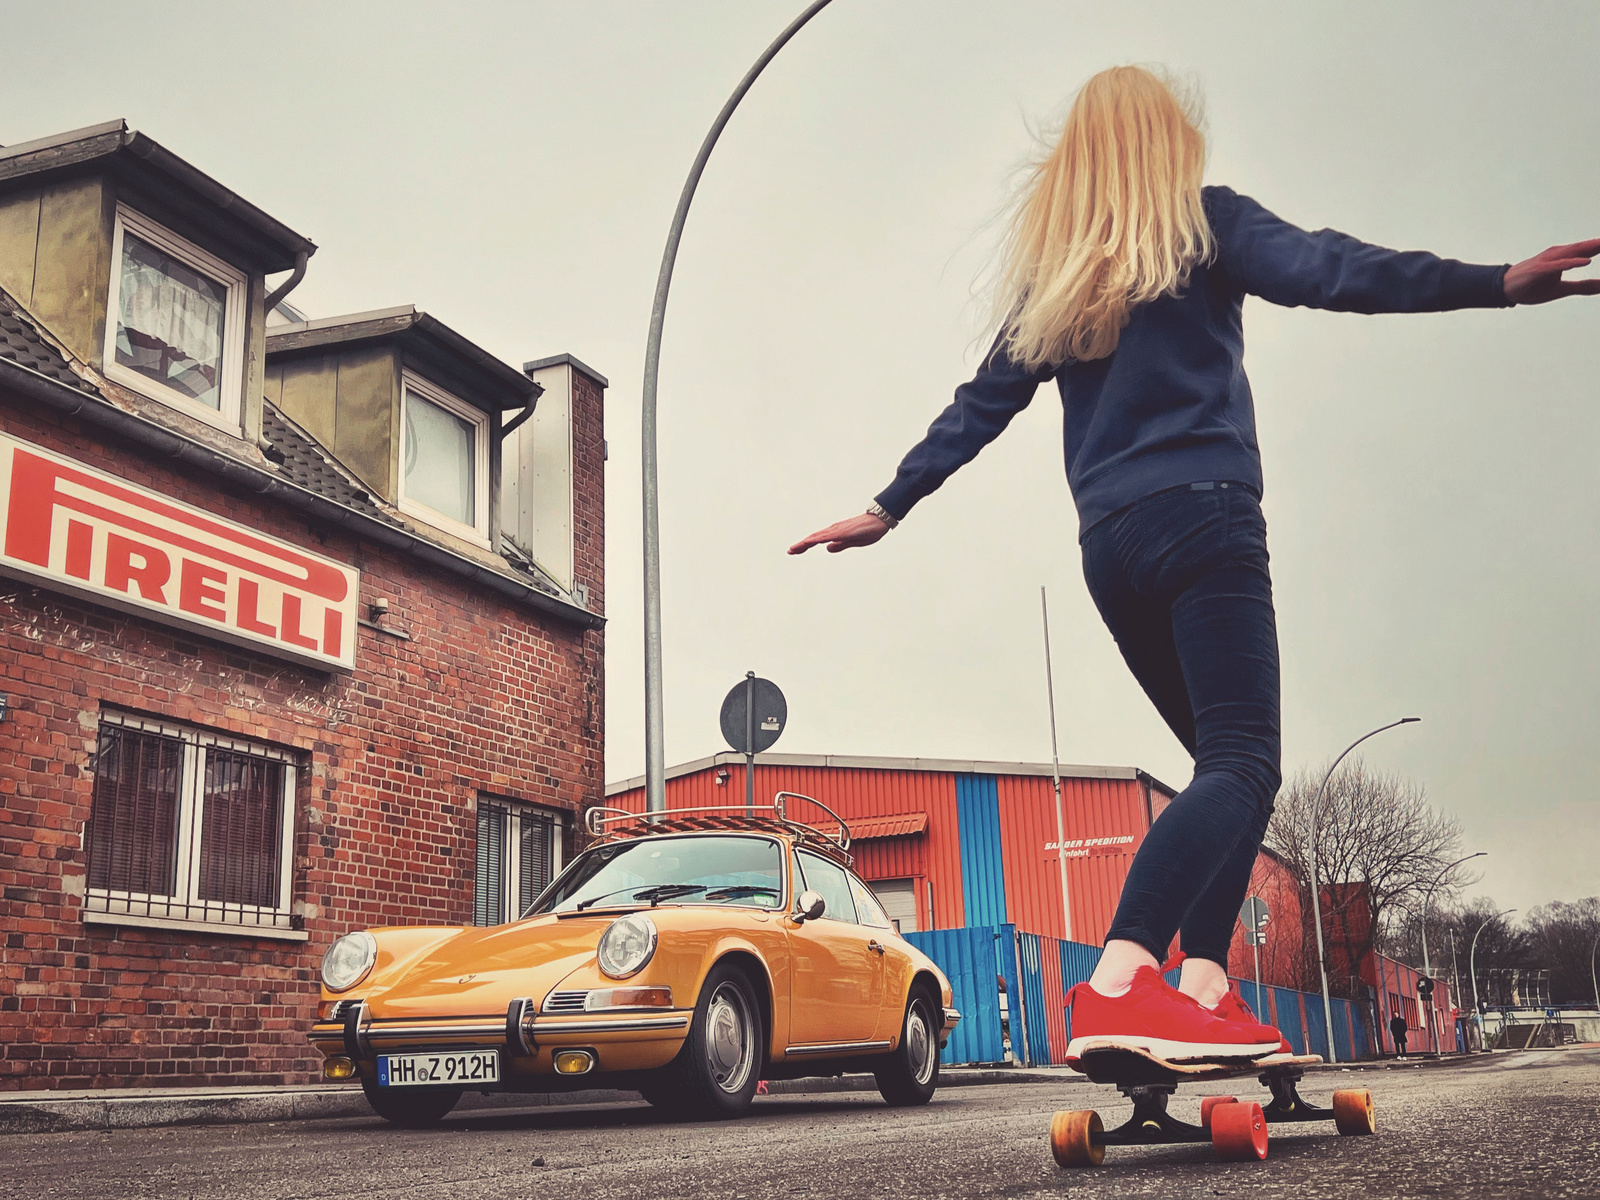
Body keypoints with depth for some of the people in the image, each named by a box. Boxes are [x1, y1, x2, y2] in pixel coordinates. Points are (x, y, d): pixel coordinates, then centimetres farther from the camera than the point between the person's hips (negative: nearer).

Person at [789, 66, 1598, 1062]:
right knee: (1242, 766, -14)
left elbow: (981, 406, 19)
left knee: (1231, 765, 11)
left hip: (1108, 547, 6)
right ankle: (1120, 981, -32)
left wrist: (889, 508, 27)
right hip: (1203, 520, -6)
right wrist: (1495, 284, -21)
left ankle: (1204, 986, -4)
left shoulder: (1052, 272, 21)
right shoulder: (1202, 223, 6)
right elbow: (1322, 270, -11)